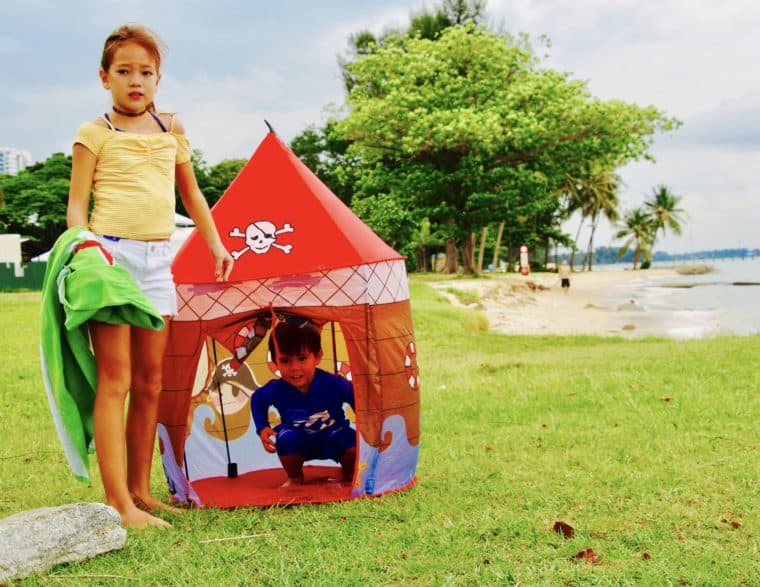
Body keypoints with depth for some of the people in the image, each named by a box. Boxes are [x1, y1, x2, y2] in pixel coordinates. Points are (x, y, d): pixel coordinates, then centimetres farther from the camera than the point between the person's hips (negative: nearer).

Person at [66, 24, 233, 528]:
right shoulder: (95, 134, 2)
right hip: (111, 254, -5)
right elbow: (77, 203, -1)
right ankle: (118, 504, -7)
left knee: (149, 382, 8)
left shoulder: (171, 131, 15)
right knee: (115, 381, -7)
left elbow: (191, 192, 27)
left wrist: (215, 243, 25)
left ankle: (140, 491, 17)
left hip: (158, 259, 5)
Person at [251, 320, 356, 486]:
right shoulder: (276, 389, -25)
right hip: (299, 442, 1)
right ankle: (295, 478, -2)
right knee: (286, 438, -34)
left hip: (333, 436, 0)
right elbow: (257, 400, -1)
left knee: (355, 446, -30)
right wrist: (262, 428, -13)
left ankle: (349, 475, 8)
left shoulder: (333, 384, -30)